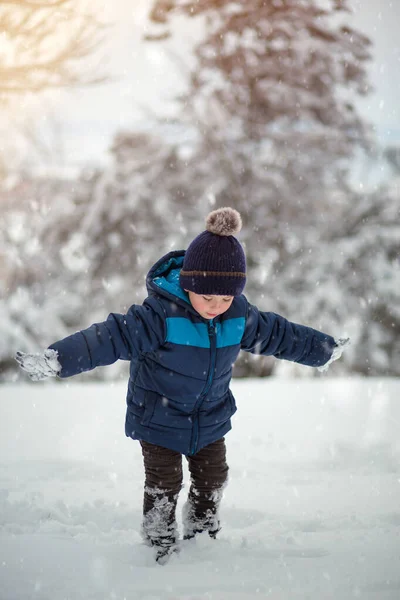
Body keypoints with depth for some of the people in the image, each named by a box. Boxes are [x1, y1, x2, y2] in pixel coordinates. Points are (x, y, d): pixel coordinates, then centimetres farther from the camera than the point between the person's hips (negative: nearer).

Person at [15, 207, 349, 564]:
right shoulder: (161, 314, -31)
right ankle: (161, 545, 23)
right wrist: (57, 360, -48)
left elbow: (278, 334, 4)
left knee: (212, 482, 16)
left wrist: (325, 349, 16)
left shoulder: (241, 316, -13)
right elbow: (112, 337, -37)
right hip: (159, 419, -5)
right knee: (163, 485, 1)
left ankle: (202, 537, 39)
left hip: (211, 420, 5)